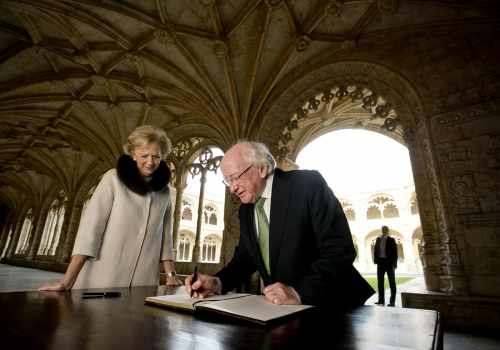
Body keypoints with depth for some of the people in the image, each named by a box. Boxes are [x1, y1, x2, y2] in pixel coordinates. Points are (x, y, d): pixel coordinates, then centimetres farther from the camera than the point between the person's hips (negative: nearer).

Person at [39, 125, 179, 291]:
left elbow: (165, 236, 6)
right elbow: (90, 226, -11)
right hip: (103, 282, -2)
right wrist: (67, 281, -16)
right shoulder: (114, 179, -7)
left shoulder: (164, 191, 4)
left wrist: (171, 275, 0)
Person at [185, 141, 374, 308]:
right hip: (280, 308, 4)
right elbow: (244, 257, 11)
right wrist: (217, 282, -7)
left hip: (328, 305, -4)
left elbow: (341, 251, -18)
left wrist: (299, 292, -27)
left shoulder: (308, 184, -14)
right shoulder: (245, 209, 6)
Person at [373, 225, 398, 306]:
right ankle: (381, 300, 11)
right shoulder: (378, 239, 11)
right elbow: (375, 250, 10)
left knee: (392, 282, 1)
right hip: (380, 262, 4)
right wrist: (375, 260, -1)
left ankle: (392, 301, 6)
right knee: (380, 281, 4)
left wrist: (394, 264, -11)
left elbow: (395, 252, -2)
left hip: (389, 262, -4)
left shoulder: (391, 240, 1)